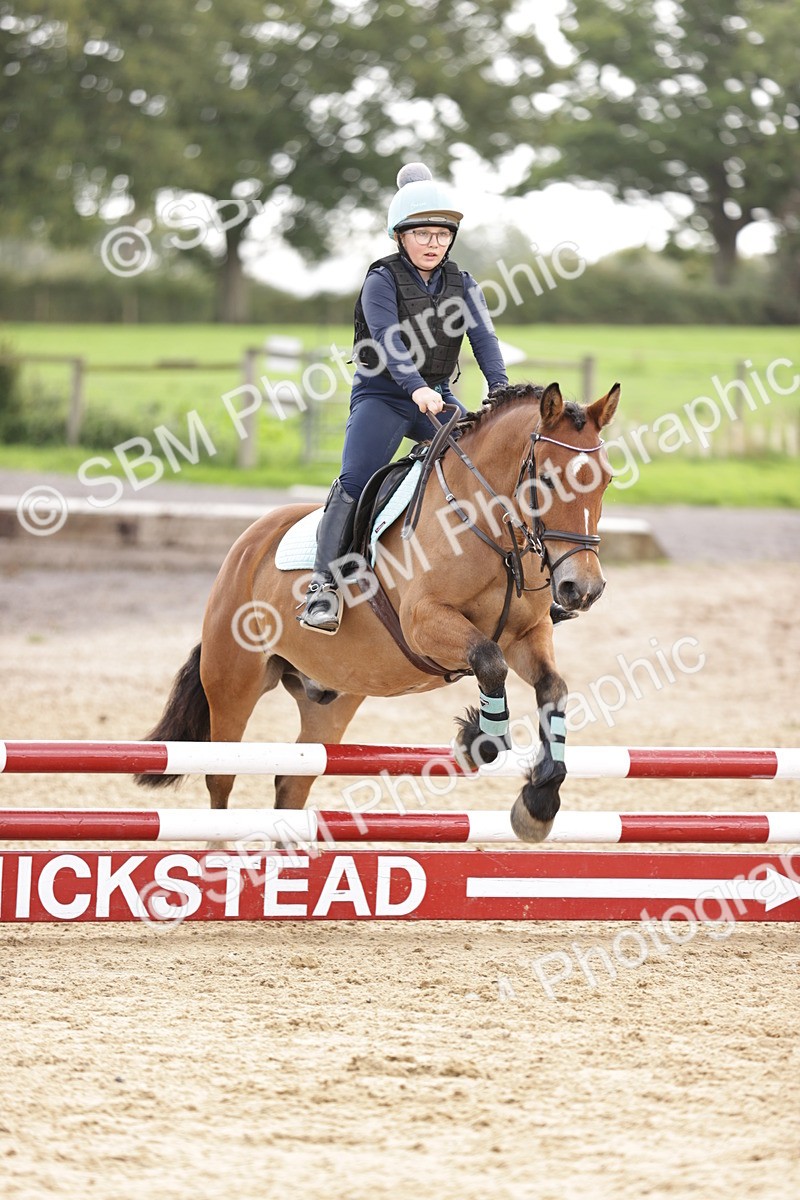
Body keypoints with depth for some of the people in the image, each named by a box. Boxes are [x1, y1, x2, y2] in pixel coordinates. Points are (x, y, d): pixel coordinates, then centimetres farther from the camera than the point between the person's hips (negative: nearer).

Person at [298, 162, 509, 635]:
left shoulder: (462, 286, 8)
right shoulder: (382, 282, -6)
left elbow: (484, 338, -6)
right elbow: (388, 340, -21)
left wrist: (501, 390, -24)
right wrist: (416, 388, -39)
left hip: (437, 397, 5)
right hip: (381, 395, -5)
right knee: (356, 482, -22)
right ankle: (325, 583, -24)